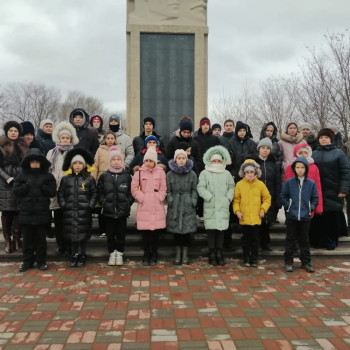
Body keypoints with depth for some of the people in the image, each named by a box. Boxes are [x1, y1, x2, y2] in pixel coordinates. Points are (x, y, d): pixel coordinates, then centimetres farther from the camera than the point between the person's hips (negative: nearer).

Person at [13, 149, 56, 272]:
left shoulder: (48, 176, 3)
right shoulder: (21, 176, 6)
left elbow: (52, 192, -4)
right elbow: (16, 190, -3)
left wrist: (41, 186, -15)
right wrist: (28, 185, -14)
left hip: (42, 213, -1)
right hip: (26, 213, 1)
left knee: (41, 239, 7)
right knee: (27, 239, 8)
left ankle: (41, 261, 17)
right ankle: (27, 261, 18)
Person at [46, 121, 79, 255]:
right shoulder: (52, 153, 11)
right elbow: (47, 170, 9)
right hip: (56, 190, 2)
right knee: (58, 220, 6)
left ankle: (69, 246, 10)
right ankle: (60, 246, 14)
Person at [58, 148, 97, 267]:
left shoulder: (89, 179, 3)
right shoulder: (66, 179, 9)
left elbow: (94, 194, 5)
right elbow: (60, 194, 11)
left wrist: (90, 206, -4)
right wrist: (63, 205, 0)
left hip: (84, 212, -2)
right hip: (69, 212, 2)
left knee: (83, 234, 1)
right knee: (72, 234, 6)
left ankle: (82, 256, 15)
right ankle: (74, 256, 19)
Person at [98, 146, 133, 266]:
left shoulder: (127, 176, 3)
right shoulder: (104, 176, 3)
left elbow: (131, 192, 3)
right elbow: (100, 192, 5)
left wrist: (127, 203, -6)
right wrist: (104, 203, -5)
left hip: (123, 211, 0)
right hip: (108, 211, 0)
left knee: (121, 233, 7)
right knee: (110, 234, 7)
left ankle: (119, 254, 20)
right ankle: (112, 253, 20)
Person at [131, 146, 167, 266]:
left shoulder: (160, 172, 5)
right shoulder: (139, 172, 3)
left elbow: (163, 189, 6)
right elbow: (134, 189, 2)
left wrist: (158, 198, -6)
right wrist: (142, 198, -5)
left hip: (157, 207, 0)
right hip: (144, 207, 0)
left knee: (156, 231, 4)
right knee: (145, 232, 3)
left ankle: (154, 255, 17)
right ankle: (146, 255, 17)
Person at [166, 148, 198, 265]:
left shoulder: (192, 174, 5)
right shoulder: (170, 174, 4)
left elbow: (194, 190, 7)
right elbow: (168, 191, 6)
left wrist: (193, 201, -4)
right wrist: (170, 201, -7)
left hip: (188, 206, 0)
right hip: (175, 207, 0)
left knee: (187, 230, 1)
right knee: (176, 230, 5)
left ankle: (185, 254, 14)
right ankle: (178, 254, 17)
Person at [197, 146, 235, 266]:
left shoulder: (227, 174, 14)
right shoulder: (204, 173, 4)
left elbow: (231, 187, 14)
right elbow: (201, 188, -3)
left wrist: (228, 198, -1)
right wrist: (211, 197, -10)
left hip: (223, 207, 2)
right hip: (210, 207, -2)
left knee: (221, 229, 2)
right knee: (211, 230, -2)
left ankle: (219, 254, 12)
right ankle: (212, 254, 8)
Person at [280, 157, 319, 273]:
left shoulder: (311, 183, 1)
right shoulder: (289, 182, -3)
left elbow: (315, 198, 9)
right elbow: (283, 196, 5)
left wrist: (311, 208, -3)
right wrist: (288, 206, -5)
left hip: (305, 217, 1)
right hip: (291, 216, -1)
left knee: (304, 240, 11)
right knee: (290, 239, 7)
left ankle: (306, 262, 22)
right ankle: (288, 262, 15)